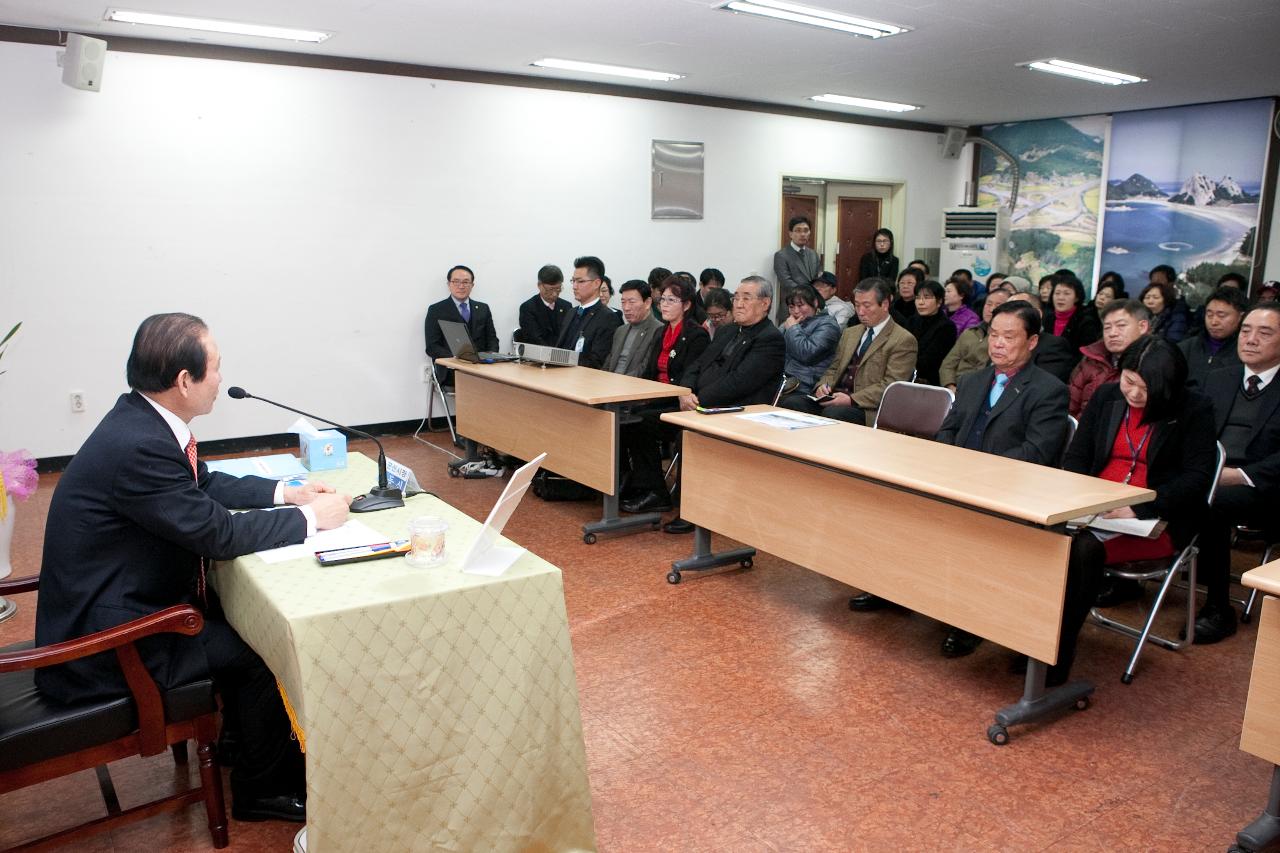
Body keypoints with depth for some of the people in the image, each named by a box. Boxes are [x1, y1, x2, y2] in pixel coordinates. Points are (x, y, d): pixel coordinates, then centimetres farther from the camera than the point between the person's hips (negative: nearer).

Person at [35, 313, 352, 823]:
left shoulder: (141, 417, -2)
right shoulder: (138, 446, -30)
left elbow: (205, 485, 13)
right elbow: (219, 532, -25)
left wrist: (285, 492, 4)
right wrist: (310, 518, -14)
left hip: (119, 600, 9)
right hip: (103, 641, -9)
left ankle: (245, 741, 30)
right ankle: (259, 789, 15)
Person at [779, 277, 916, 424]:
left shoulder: (903, 340, -1)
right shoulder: (850, 333, 23)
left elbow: (890, 385, -10)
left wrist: (852, 400, -20)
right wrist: (823, 385, 1)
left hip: (868, 409, -6)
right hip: (834, 398, 6)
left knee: (833, 413, -37)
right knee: (790, 402, -21)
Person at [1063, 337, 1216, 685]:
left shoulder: (1195, 410, -1)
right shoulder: (1106, 397, 11)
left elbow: (1197, 476, -7)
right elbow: (1077, 455, 12)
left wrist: (1139, 509, -20)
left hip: (1158, 521, -4)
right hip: (1097, 511, 4)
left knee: (1085, 548, -32)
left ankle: (1057, 655, -23)